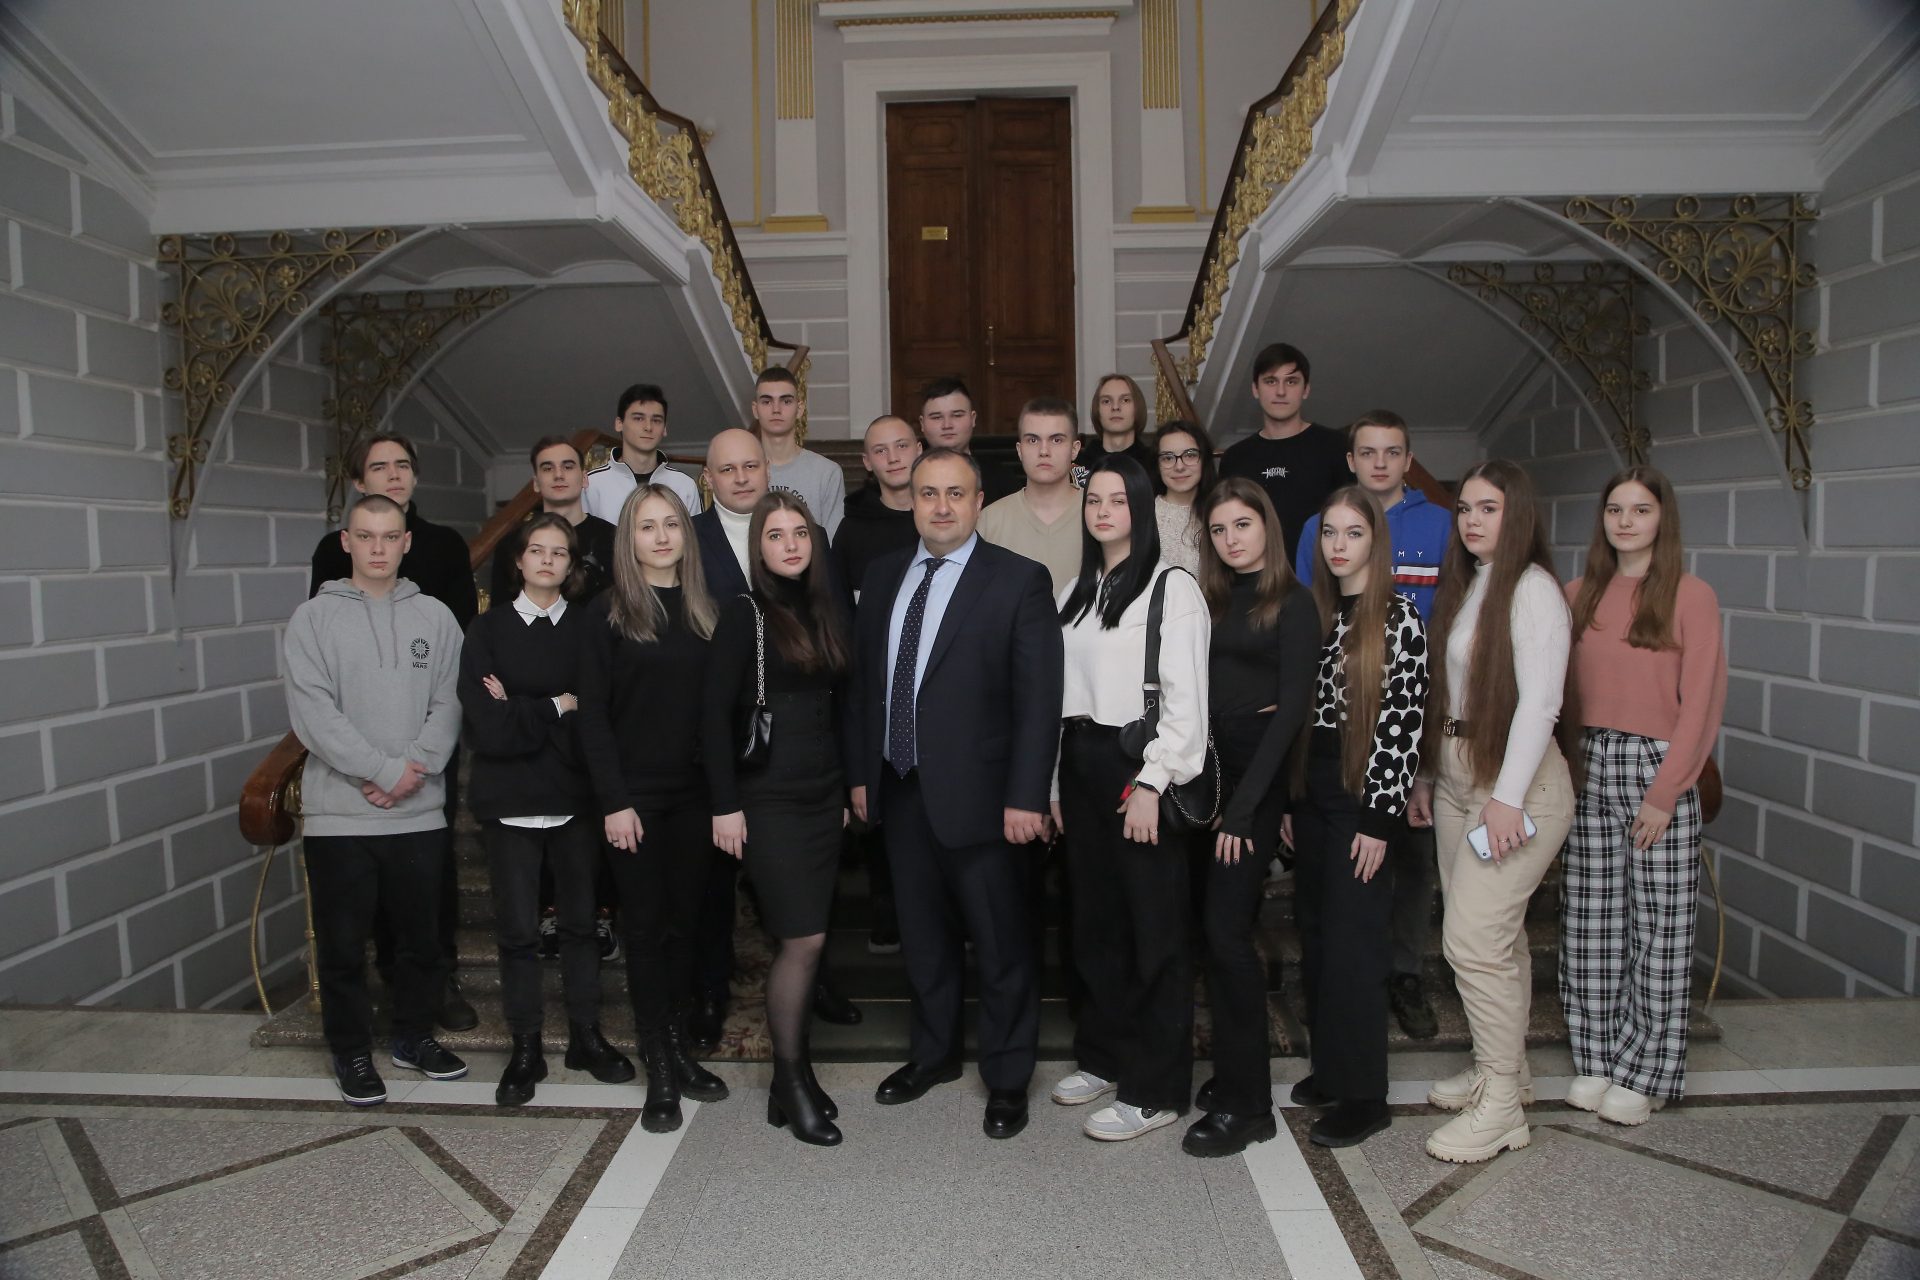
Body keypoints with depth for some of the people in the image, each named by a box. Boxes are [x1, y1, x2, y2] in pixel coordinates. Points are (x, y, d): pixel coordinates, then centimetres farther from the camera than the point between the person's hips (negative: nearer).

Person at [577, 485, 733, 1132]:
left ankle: (678, 1047, 24)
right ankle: (659, 1069, 13)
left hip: (695, 794, 3)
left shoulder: (705, 614, 8)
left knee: (685, 921, 10)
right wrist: (613, 801, -12)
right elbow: (593, 713, -6)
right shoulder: (606, 615, -3)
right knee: (646, 925, 4)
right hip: (635, 797, -3)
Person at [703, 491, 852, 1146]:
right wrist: (725, 804, -13)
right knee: (804, 938, -7)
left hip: (823, 793, 6)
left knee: (804, 939, 8)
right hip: (769, 797, -5)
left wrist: (846, 787, 14)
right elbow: (715, 712, -9)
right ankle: (791, 1083, 10)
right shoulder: (745, 612, -6)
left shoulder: (825, 609, 11)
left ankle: (795, 1074, 21)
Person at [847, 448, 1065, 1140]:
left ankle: (1007, 1078, 26)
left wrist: (1025, 797, -16)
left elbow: (1038, 700, -12)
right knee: (923, 934, 20)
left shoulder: (1019, 580, -9)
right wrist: (861, 772, 9)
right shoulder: (884, 575, 8)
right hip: (899, 790, 5)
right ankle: (935, 1051, 40)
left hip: (976, 792, -5)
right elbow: (863, 681, 12)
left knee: (1000, 944, 7)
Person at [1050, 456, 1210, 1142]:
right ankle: (1102, 1055, 30)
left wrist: (1150, 783, -16)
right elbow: (1061, 691, 12)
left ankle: (1155, 1089, 11)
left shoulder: (1173, 588, -6)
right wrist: (1056, 782, 9)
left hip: (1138, 766, -6)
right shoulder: (1076, 592, 14)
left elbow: (1186, 699, -11)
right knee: (1095, 918, 14)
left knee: (1154, 928, 1)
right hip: (1082, 761, 7)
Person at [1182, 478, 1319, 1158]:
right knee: (1216, 926, 8)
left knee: (1226, 928, -8)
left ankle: (1246, 1103, 3)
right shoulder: (1213, 599, 13)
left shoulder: (1291, 603, -4)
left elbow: (1292, 704, -11)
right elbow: (1199, 692, 8)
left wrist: (1244, 803, -16)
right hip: (1206, 768, 6)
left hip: (1257, 770, -6)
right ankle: (1233, 1073, 20)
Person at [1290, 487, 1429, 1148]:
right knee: (1314, 936, 12)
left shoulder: (1399, 618, -9)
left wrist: (1380, 817, -15)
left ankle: (1363, 1095, 11)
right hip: (1310, 792, 6)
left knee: (1353, 943, -1)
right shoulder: (1311, 613, 10)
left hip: (1363, 795, -6)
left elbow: (1402, 722, -13)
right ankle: (1329, 1068, 27)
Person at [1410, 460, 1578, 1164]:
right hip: (1457, 775, 8)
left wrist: (1508, 795, -21)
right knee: (1495, 934, 14)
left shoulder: (1531, 587, -11)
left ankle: (1500, 1106, 2)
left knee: (1474, 936, -10)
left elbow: (1539, 699, -18)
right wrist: (1430, 776, 15)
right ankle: (1503, 1068, 27)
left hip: (1517, 780, -8)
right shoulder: (1464, 586, 14)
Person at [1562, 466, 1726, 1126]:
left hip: (1656, 769, -4)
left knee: (1657, 924, 3)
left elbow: (1701, 703, -7)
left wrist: (1664, 793, -11)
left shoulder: (1691, 596, -3)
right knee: (1589, 921, 8)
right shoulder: (1579, 595, 9)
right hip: (1587, 766, 4)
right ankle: (1596, 1060, 21)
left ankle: (1643, 1072, 17)